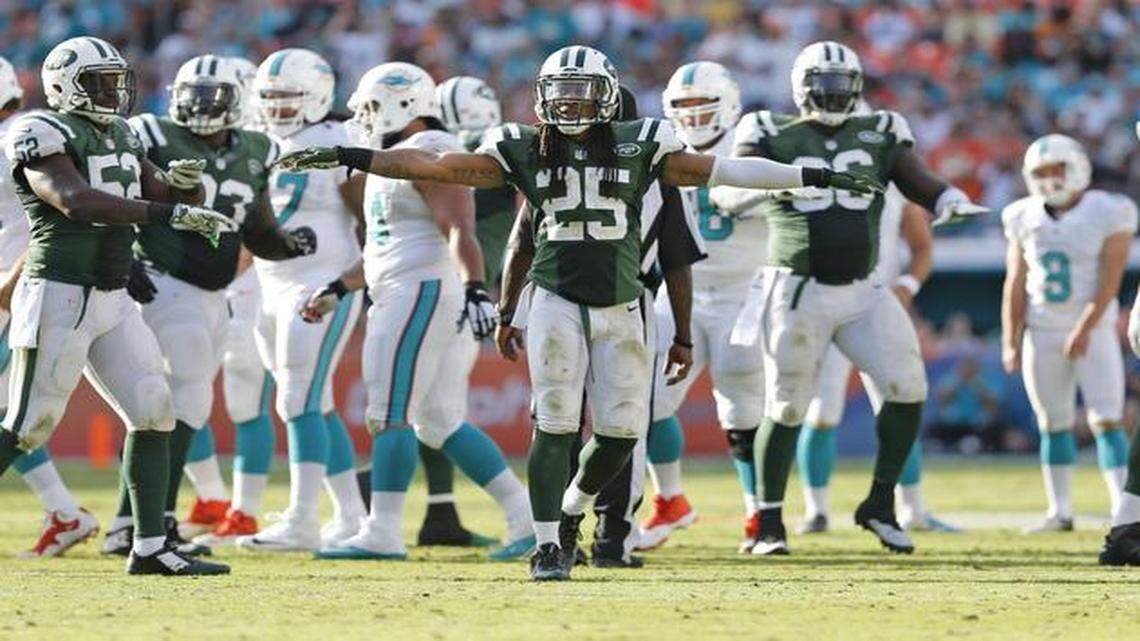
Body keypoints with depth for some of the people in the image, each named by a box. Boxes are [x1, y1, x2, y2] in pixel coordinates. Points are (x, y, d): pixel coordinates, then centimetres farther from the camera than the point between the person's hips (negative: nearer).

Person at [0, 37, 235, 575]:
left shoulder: (120, 138, 14)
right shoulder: (44, 137, -11)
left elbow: (172, 200, 19)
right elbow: (77, 201, -28)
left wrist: (185, 184, -7)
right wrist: (169, 213, -35)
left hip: (113, 303, 8)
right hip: (58, 299, -8)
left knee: (153, 414, 1)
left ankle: (150, 547, 3)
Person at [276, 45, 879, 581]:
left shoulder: (638, 147, 1)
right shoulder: (523, 151, 1)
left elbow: (721, 169, 2)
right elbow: (435, 167, -1)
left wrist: (811, 176, -1)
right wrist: (351, 159, -8)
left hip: (620, 305, 2)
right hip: (557, 302, -1)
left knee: (621, 428, -1)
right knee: (555, 423, -9)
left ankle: (571, 512, 26)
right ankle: (547, 545, -2)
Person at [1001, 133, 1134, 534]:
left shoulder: (1108, 215, -7)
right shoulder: (1025, 220, 6)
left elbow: (1110, 280, -13)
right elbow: (1016, 286, 8)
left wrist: (1084, 330, -21)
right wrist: (1010, 342, 3)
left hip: (1093, 331, -4)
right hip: (1042, 335, 4)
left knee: (1106, 420, -11)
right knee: (1054, 424, 6)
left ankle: (1122, 507, -11)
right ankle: (1059, 511, 13)